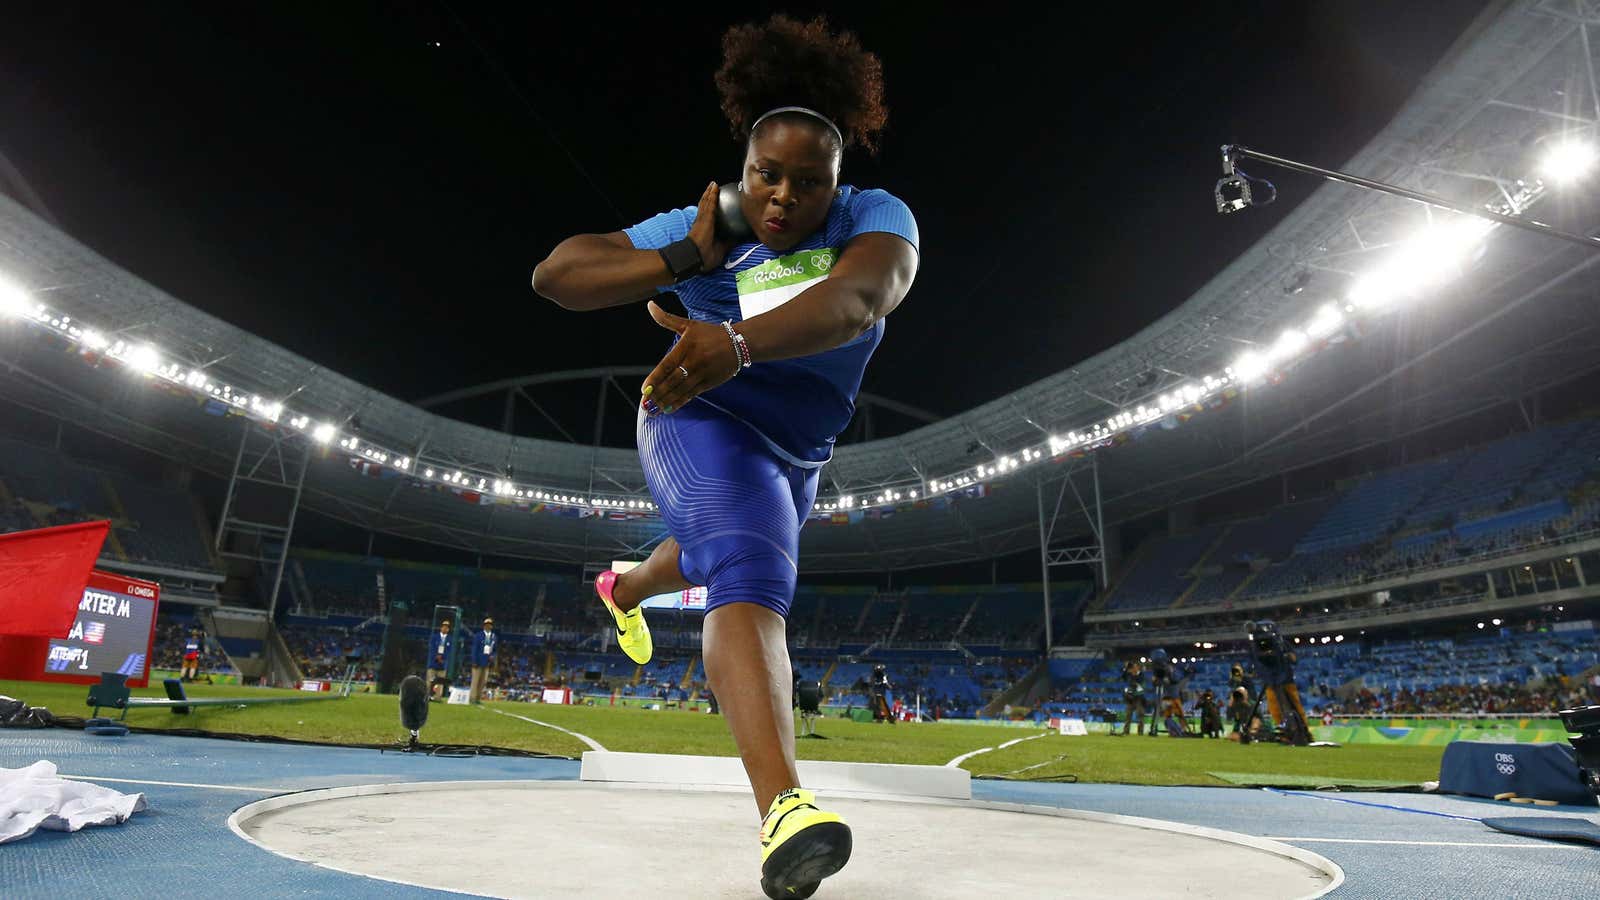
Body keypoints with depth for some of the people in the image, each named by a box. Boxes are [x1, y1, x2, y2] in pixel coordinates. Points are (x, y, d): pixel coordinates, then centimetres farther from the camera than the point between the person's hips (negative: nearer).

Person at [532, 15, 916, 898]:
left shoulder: (876, 219, -18)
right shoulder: (699, 229, -16)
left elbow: (854, 301, -42)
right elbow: (554, 273, -17)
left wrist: (738, 341, -60)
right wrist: (685, 261, -28)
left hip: (794, 453, 5)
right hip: (705, 426, -4)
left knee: (724, 554, 31)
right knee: (751, 578, -32)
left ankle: (624, 587, 65)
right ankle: (784, 812, -41)